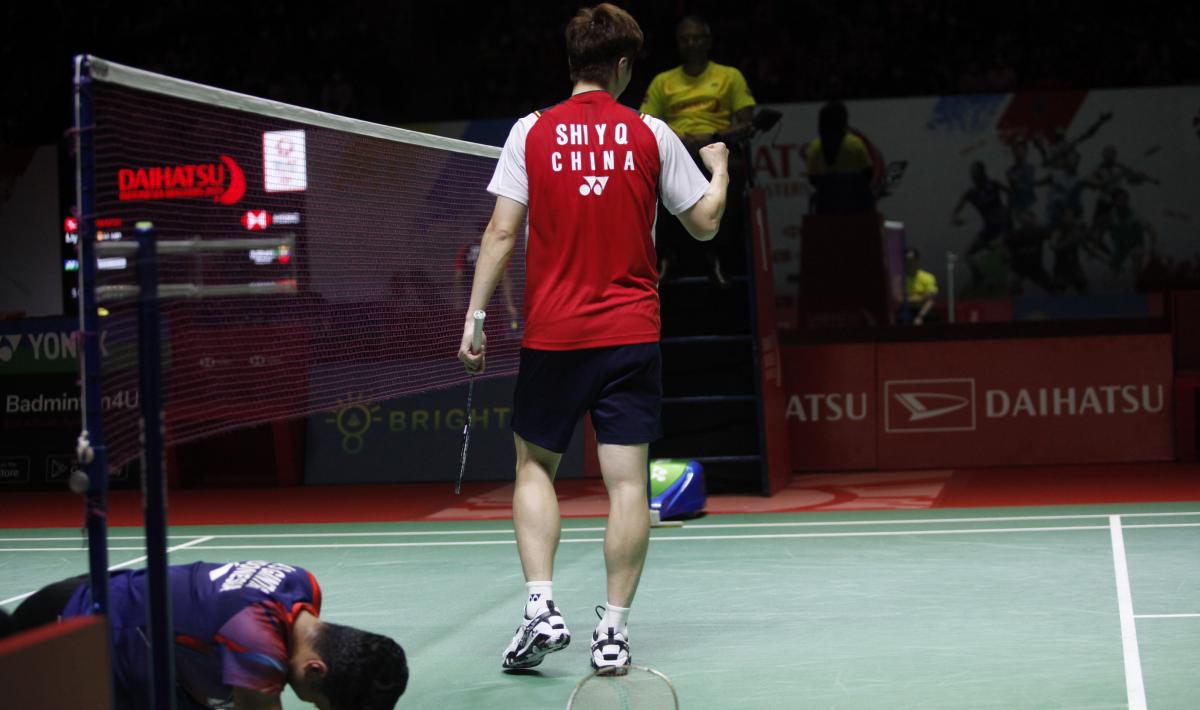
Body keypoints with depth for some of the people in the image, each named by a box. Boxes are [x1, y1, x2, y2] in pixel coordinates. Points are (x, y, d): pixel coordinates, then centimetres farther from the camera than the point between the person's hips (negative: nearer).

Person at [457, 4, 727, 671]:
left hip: (552, 335, 0)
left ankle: (542, 608, 0)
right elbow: (705, 223, 9)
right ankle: (614, 629, 2)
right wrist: (720, 168, 29)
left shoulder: (532, 132, 0)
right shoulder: (651, 134, 1)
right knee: (628, 480, 2)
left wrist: (475, 316, 1)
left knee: (536, 466, 14)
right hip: (631, 335, 0)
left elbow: (502, 231, -4)